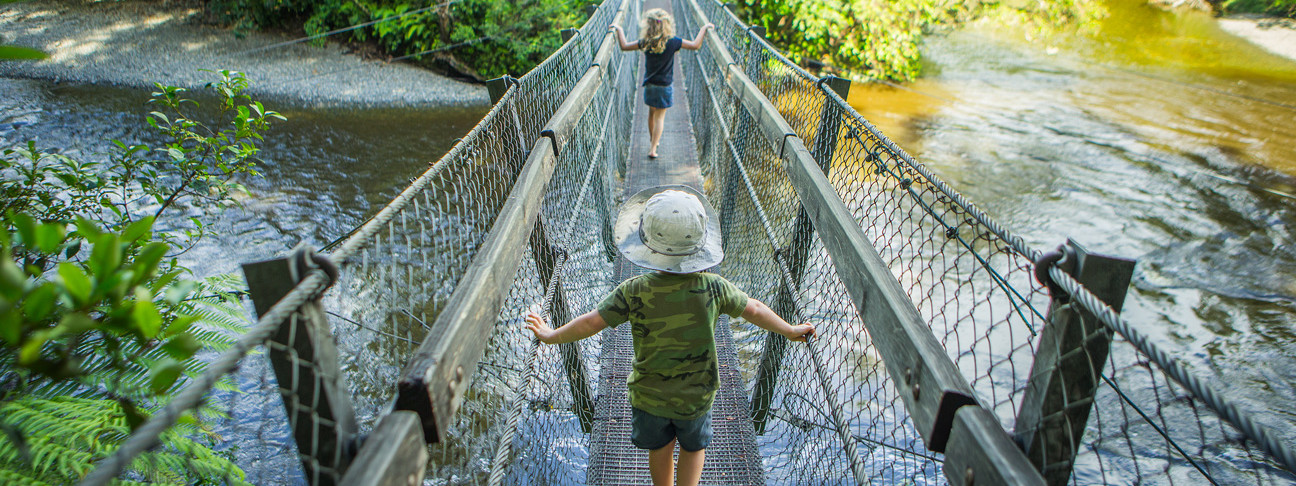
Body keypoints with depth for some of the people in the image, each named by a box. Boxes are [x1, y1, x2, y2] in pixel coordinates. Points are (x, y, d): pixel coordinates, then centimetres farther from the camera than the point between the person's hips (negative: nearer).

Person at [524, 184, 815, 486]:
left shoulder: (635, 291, -24)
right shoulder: (712, 287, -21)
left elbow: (591, 323, -17)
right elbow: (754, 310, -8)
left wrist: (551, 336, 1)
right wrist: (790, 331, 10)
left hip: (649, 395, 0)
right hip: (696, 396, 0)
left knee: (659, 449, 27)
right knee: (694, 447, 28)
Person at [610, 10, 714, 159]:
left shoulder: (645, 42, -9)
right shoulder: (672, 42, -14)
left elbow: (624, 46, -2)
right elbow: (696, 45, -10)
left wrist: (619, 29, 12)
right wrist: (704, 28, 2)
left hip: (649, 84, 3)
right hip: (664, 86, -3)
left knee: (651, 113, 21)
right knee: (660, 117, 2)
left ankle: (653, 140, 38)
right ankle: (653, 148, -3)